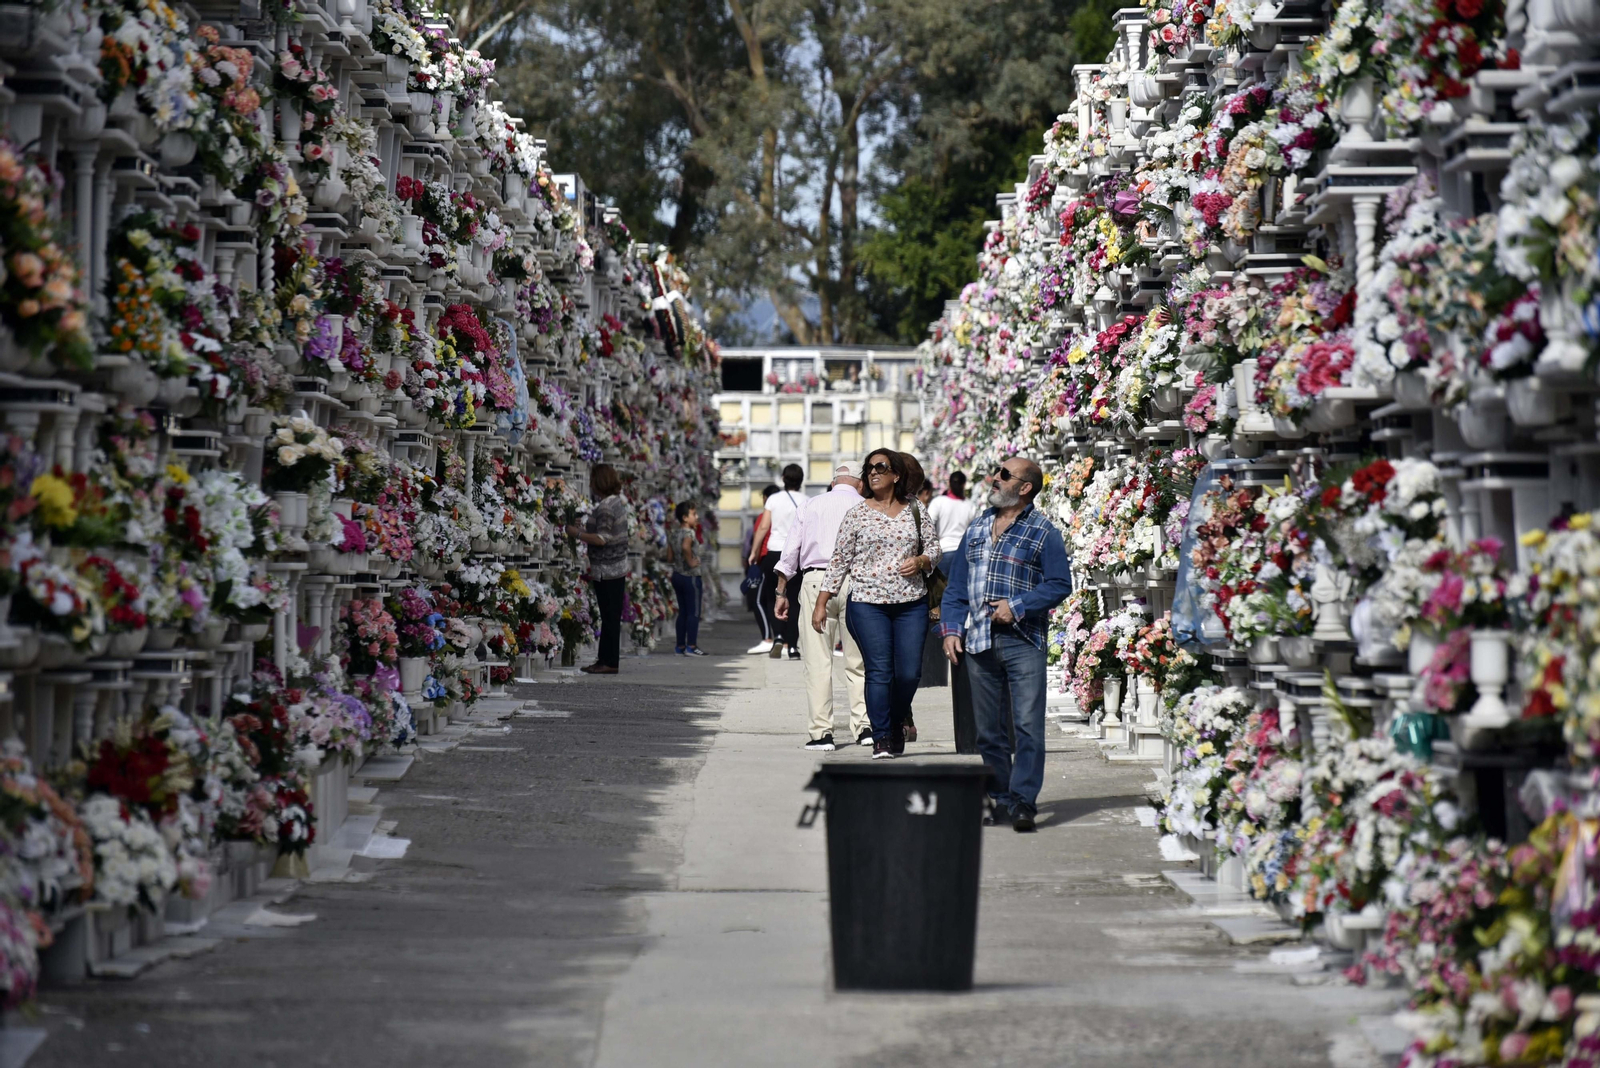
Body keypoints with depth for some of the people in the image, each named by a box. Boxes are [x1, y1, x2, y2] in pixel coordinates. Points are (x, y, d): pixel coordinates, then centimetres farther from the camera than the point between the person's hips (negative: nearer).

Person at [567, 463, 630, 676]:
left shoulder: (605, 507, -17)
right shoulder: (619, 502, 13)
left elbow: (601, 539, -22)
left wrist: (577, 533, -12)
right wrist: (584, 530, 18)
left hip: (606, 571, -10)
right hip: (618, 568, 10)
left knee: (609, 617, -7)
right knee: (611, 617, 11)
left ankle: (609, 662, -5)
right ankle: (606, 659, 16)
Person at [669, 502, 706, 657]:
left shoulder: (673, 534, 9)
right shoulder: (689, 533, -16)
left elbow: (670, 556, 9)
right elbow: (685, 547, -36)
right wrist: (690, 561, -23)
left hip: (677, 575, 8)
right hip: (690, 576, -8)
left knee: (683, 612, 13)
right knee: (694, 612, -1)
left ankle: (680, 646, 14)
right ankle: (691, 646, 0)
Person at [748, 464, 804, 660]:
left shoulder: (774, 499, 1)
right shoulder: (806, 502, 0)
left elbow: (763, 527, -1)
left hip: (774, 553, 0)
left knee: (770, 599, 11)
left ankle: (778, 636, -10)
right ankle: (792, 646, 2)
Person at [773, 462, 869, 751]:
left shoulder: (812, 505, 12)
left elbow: (791, 551, 10)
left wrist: (781, 593, 13)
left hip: (815, 579, 0)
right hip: (855, 583, 0)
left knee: (817, 661, 1)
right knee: (857, 662, 9)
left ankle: (821, 732, -1)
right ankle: (864, 724, 3)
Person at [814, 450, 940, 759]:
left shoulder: (915, 511, 8)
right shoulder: (856, 514, 3)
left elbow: (934, 548, 16)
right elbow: (839, 561, 5)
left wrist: (920, 561, -7)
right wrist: (821, 604, 1)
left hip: (911, 603, 2)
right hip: (867, 603, -2)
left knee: (910, 672, -1)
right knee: (879, 671, -8)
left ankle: (896, 723, 25)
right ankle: (881, 739, 1)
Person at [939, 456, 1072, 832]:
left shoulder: (1043, 531, 2)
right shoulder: (977, 529, 17)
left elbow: (1060, 584, -4)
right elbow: (956, 586, 18)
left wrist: (1018, 606, -13)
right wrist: (950, 628, 6)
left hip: (1022, 640, -5)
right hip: (978, 642, 5)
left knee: (1028, 725, -11)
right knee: (989, 730, 8)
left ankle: (1023, 801, -10)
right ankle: (998, 798, 16)